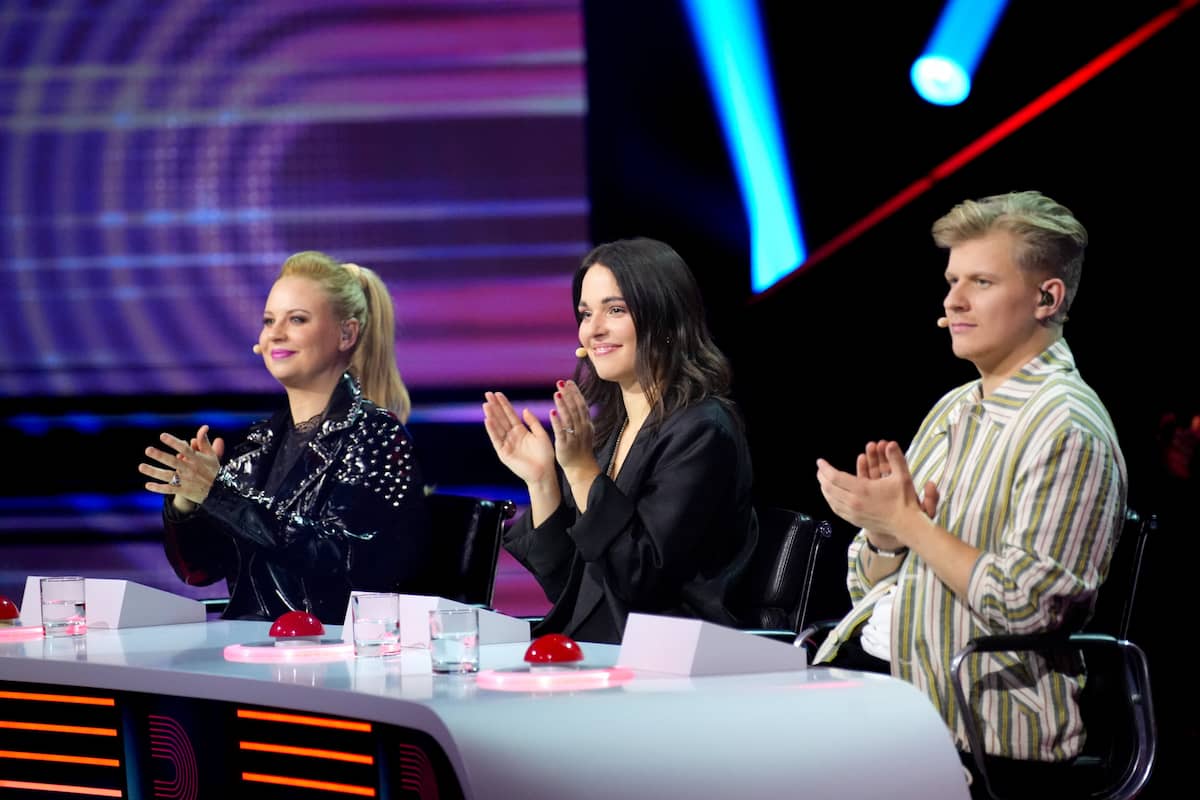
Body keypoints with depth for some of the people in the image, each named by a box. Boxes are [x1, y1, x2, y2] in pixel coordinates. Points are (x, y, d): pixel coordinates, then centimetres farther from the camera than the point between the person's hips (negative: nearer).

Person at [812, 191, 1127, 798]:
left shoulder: (1066, 428, -8)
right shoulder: (953, 410, 19)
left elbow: (1024, 608, -18)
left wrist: (906, 521, -13)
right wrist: (882, 520, -2)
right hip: (865, 660, 8)